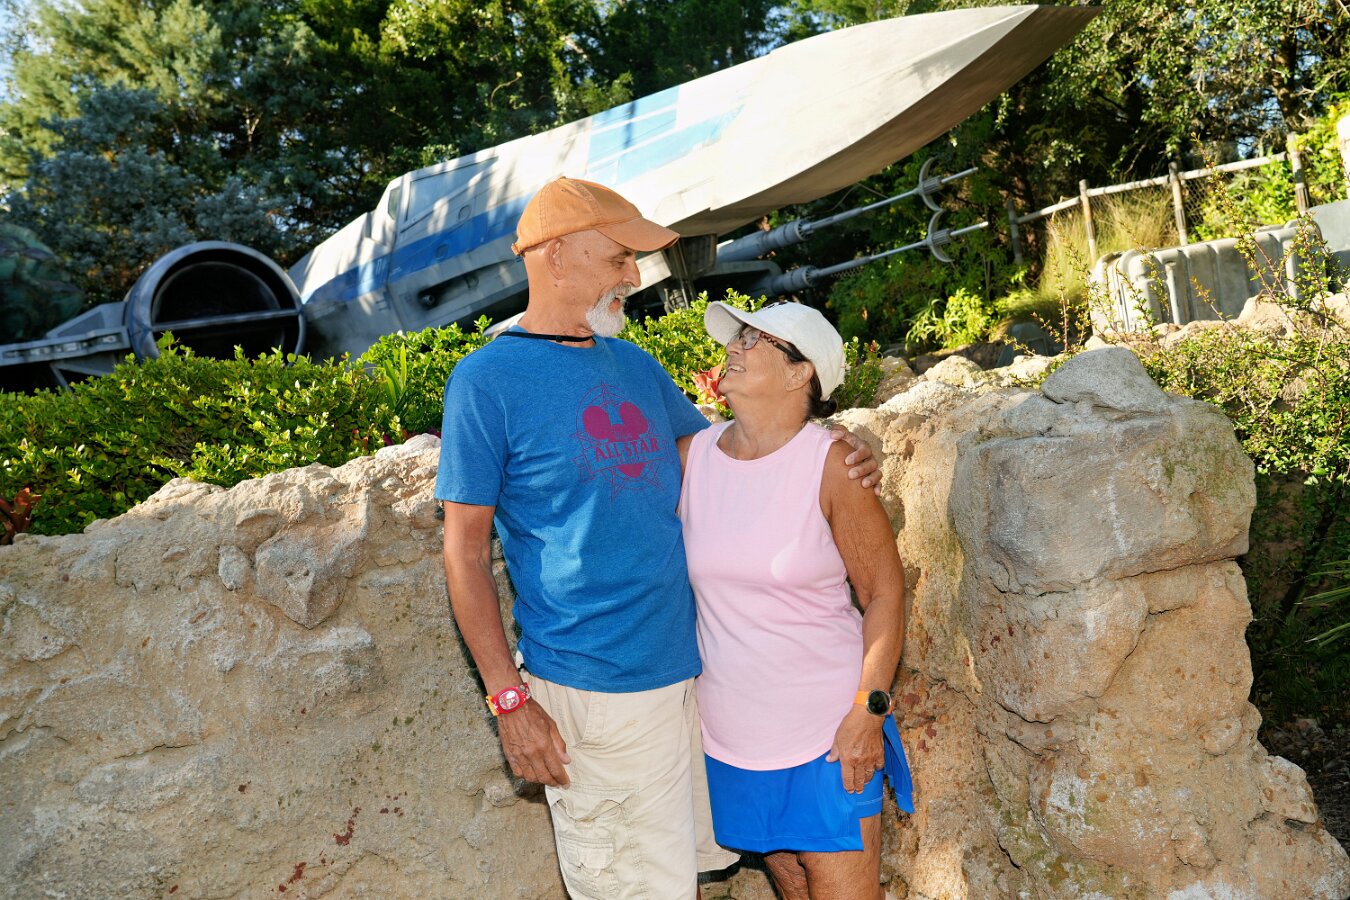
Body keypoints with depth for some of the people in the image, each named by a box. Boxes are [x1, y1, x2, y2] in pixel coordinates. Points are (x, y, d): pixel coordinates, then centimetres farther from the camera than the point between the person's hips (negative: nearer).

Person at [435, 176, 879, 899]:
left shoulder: (635, 365, 9)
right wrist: (509, 698, -13)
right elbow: (466, 551, -10)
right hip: (594, 692, -6)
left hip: (691, 668, 7)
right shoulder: (487, 380, -10)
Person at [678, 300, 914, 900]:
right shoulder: (692, 456, -2)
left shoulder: (830, 464, -13)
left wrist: (868, 713, -12)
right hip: (730, 735, 4)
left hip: (827, 734, -3)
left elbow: (885, 591, -9)